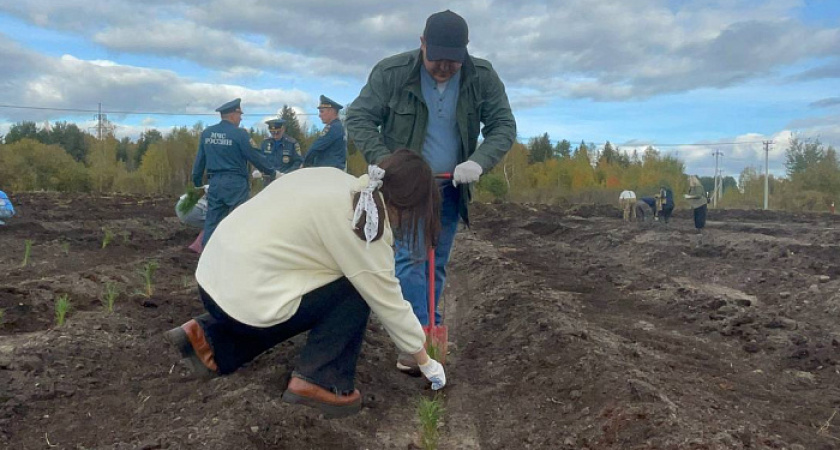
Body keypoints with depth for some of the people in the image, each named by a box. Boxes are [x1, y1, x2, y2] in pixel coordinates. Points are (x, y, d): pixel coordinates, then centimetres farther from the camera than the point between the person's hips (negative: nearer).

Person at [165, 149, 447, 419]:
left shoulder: (335, 179, 7)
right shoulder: (367, 228, -14)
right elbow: (390, 305, -6)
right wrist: (426, 362, 7)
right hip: (247, 297, -8)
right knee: (357, 291, -1)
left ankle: (210, 339, 18)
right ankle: (319, 382, 0)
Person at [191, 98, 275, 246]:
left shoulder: (206, 133, 7)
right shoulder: (240, 134, -10)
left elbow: (199, 160, 12)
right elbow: (255, 157, -6)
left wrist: (197, 183, 22)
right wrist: (272, 172, 7)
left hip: (215, 183, 5)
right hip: (235, 184, -5)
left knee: (212, 222, 9)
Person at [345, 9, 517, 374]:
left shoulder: (483, 77, -10)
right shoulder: (392, 72, -16)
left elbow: (504, 125, -9)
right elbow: (359, 118, -11)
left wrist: (479, 162, -28)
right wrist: (385, 163, -25)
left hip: (449, 188, 3)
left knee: (437, 265, 9)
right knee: (411, 258, -13)